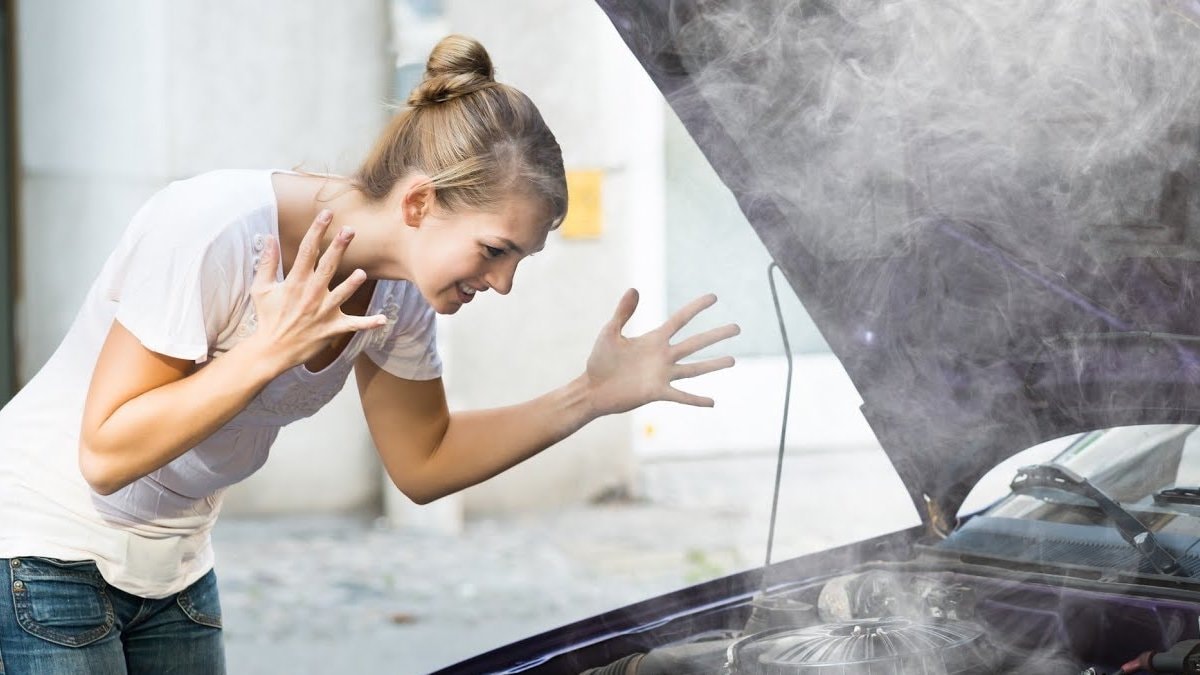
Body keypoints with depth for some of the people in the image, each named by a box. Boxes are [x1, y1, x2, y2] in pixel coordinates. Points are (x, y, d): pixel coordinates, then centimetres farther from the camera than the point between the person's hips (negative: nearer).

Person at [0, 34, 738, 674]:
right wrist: (267, 350, -34)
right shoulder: (215, 229, -28)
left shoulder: (394, 295, -7)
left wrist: (592, 396, -5)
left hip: (173, 575, 7)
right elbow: (106, 456, -26)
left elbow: (423, 462, 5)